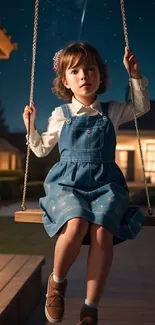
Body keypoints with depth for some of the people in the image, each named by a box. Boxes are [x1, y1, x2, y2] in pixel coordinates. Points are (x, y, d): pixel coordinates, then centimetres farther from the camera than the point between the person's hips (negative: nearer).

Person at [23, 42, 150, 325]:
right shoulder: (60, 115, 12)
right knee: (76, 225, -34)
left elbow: (142, 106, 25)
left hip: (105, 183, 1)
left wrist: (135, 76, 13)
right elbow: (41, 149, 21)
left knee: (102, 232, -31)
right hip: (67, 183, -1)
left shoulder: (112, 111, 14)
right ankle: (57, 282, -3)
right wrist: (30, 127, 4)